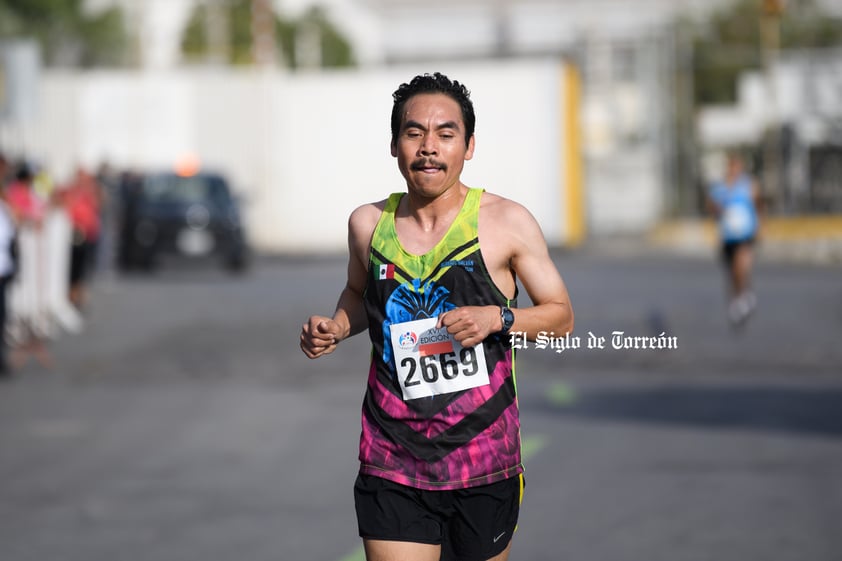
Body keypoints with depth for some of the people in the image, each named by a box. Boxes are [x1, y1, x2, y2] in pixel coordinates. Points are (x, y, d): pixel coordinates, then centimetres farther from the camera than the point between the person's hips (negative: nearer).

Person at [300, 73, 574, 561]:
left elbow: (561, 317, 3)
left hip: (484, 463, -1)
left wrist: (498, 319, -14)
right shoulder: (368, 224, 4)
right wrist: (336, 328, 4)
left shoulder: (507, 222, -4)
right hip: (392, 466, 1)